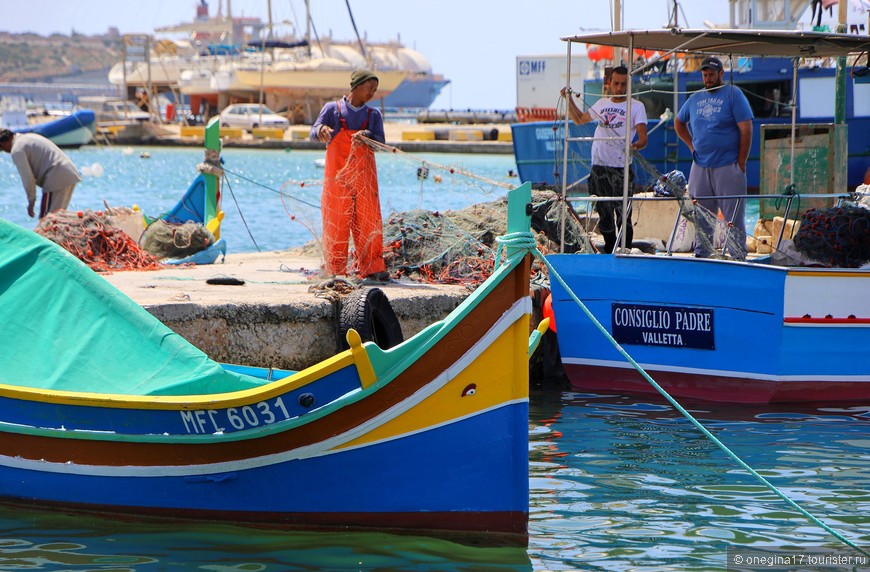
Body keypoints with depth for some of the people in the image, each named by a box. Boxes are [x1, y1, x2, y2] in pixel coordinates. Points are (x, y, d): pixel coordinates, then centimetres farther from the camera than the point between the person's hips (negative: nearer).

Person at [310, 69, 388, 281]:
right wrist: (321, 130, -28)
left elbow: (381, 142, 0)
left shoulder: (373, 114, 13)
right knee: (336, 223, -3)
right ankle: (336, 271, 2)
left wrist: (366, 136, -22)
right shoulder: (332, 109, 5)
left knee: (368, 221, -3)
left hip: (364, 177, 2)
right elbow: (313, 133, -4)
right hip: (337, 176, -2)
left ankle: (373, 268, -1)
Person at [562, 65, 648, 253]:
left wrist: (637, 145, -33)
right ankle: (609, 252, 19)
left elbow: (643, 138, -10)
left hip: (621, 168, -5)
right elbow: (579, 119, 33)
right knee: (604, 213, 9)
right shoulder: (602, 104, 17)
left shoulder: (636, 106, 1)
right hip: (598, 166, 5)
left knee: (623, 214, -8)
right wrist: (569, 99, 23)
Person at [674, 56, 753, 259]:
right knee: (701, 217, 9)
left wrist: (741, 162, -10)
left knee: (733, 217, -6)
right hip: (699, 167, 6)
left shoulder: (733, 94, -3)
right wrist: (691, 145, 15)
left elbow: (746, 129, -8)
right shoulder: (695, 98, 14)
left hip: (728, 167, -6)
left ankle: (738, 257, -4)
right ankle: (701, 254, 16)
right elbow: (678, 122, 30)